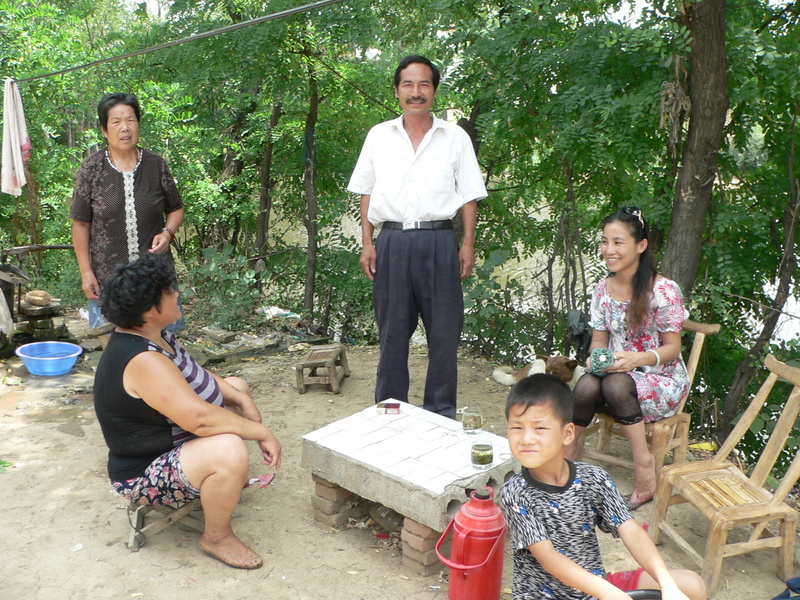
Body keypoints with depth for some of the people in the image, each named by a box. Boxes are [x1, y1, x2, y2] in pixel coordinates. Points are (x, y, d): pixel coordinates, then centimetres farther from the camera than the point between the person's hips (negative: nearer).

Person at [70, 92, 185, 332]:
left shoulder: (156, 165, 1)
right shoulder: (91, 170, -2)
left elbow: (176, 209, 12)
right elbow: (81, 224, 2)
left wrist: (168, 233, -9)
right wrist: (86, 271, -1)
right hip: (108, 276, -1)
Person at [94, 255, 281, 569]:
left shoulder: (153, 336, -1)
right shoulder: (143, 360, -33)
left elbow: (195, 376, 12)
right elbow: (201, 419, -38)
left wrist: (240, 399, -2)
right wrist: (262, 433, -27)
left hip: (171, 437, 11)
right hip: (146, 475, -11)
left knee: (236, 387, 21)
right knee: (229, 451, -38)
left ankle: (225, 482, 26)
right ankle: (217, 537, -11)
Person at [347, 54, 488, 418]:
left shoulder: (455, 137, 8)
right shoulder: (378, 136, 11)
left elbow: (468, 196, 8)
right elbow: (366, 193, 12)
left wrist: (468, 244, -1)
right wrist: (367, 243, 4)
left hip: (439, 242, -1)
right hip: (392, 242, 1)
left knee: (444, 332, 1)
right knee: (391, 330, 7)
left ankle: (441, 411, 15)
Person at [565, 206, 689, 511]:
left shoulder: (663, 290, -15)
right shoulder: (603, 290, 1)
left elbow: (672, 348, -11)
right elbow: (599, 339, 7)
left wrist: (638, 359, -31)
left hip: (662, 380, -4)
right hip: (617, 372, 4)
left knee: (616, 385, -36)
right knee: (587, 384, -30)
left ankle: (644, 462, -20)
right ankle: (571, 450, -10)